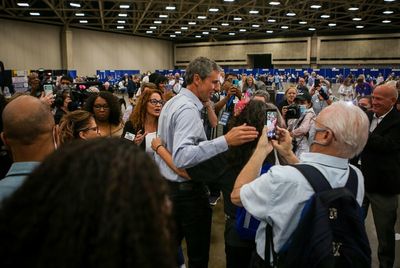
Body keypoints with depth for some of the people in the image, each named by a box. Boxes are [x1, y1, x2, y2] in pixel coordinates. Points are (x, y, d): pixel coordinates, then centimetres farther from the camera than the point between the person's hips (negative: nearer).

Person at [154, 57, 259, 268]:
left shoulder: (171, 103, 9)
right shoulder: (188, 109, -22)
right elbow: (182, 157, -36)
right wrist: (225, 141, -42)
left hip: (167, 185, 10)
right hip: (188, 190, -10)